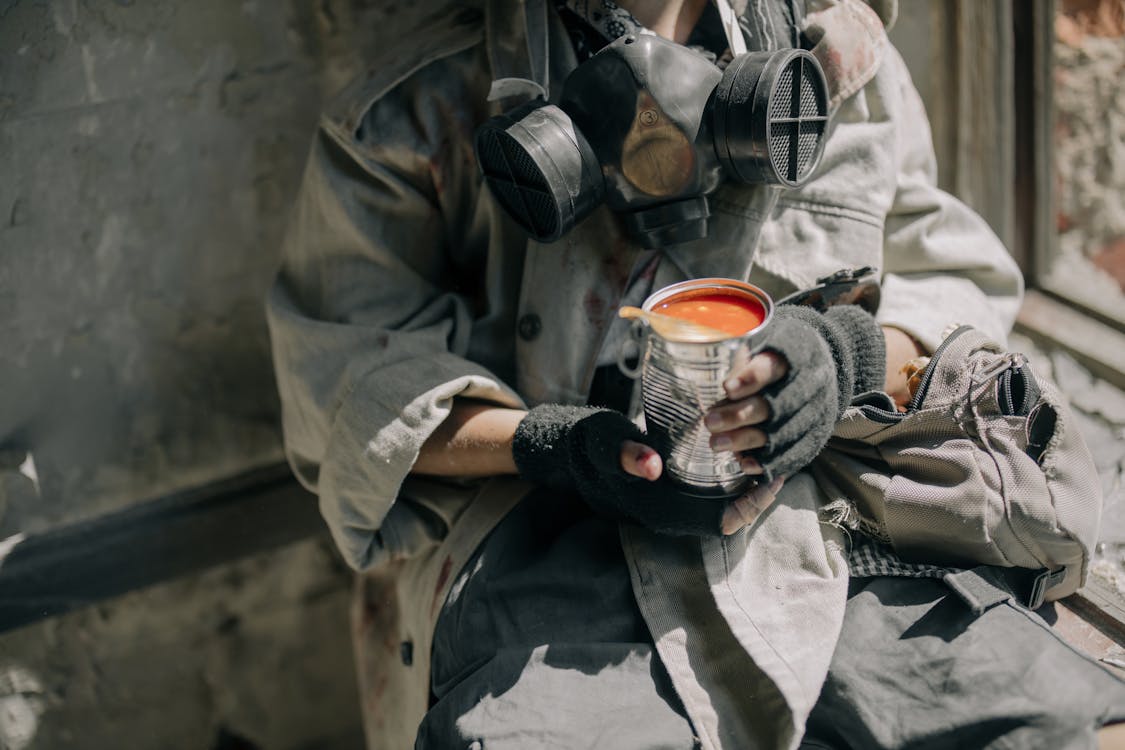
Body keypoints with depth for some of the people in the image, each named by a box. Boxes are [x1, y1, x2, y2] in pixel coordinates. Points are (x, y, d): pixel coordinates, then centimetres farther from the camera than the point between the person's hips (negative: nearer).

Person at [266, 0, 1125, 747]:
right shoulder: (419, 107, 2)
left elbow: (957, 287, 16)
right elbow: (351, 373, 3)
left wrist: (847, 352, -9)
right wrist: (548, 443, -16)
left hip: (812, 517, 3)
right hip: (537, 525, -3)